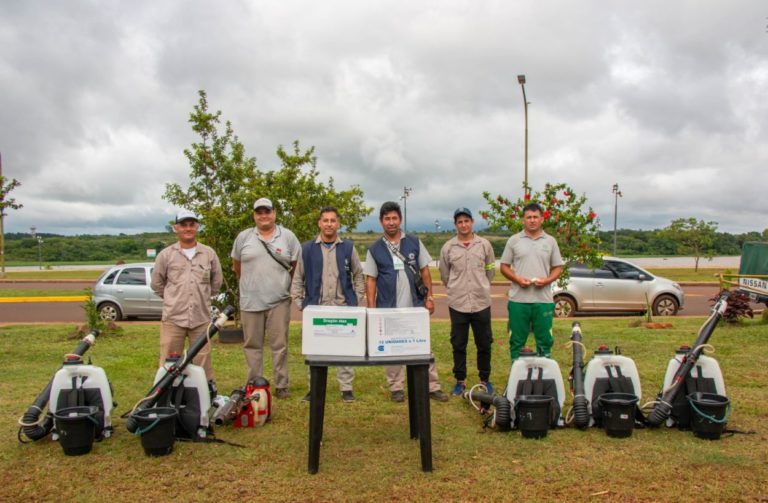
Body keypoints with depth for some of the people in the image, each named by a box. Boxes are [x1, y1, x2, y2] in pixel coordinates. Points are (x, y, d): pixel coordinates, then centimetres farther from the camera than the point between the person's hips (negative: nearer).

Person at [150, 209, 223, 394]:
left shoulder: (209, 253, 5)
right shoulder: (166, 255, 1)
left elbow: (217, 281, 15)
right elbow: (156, 283, 10)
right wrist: (174, 299, 10)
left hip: (201, 318, 1)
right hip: (173, 318, -1)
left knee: (203, 361, 9)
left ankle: (210, 391, 19)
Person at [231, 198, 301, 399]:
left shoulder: (288, 236, 2)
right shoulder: (243, 237, 5)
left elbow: (298, 265, 6)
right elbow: (237, 266, 14)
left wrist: (286, 283, 7)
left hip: (279, 301, -1)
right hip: (250, 301, 2)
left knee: (280, 345, 3)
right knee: (252, 345, 8)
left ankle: (281, 386, 11)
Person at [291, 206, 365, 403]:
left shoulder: (348, 247, 5)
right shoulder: (307, 249, 4)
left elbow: (358, 275, 12)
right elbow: (298, 278, 7)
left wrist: (357, 299, 4)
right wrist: (300, 303, 1)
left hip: (344, 308, 0)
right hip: (316, 307, 0)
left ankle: (346, 388, 13)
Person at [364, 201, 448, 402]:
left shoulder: (414, 243, 5)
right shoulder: (375, 249, 2)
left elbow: (425, 271, 8)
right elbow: (371, 280, 2)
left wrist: (429, 297, 1)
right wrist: (371, 308, -4)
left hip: (416, 306, 1)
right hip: (388, 308, -1)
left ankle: (432, 386, 14)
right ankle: (396, 388, 17)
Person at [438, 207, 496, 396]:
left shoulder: (484, 244, 2)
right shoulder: (448, 247, 0)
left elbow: (491, 271, 12)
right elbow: (444, 275, 10)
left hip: (481, 303, 1)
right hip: (457, 304, 0)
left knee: (484, 344, 9)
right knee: (458, 345, 7)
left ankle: (485, 379, 25)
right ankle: (460, 380, 21)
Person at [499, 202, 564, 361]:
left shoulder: (550, 241, 8)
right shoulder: (514, 241, 5)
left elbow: (558, 267, 10)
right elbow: (504, 266, 6)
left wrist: (547, 280, -9)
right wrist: (517, 279, -11)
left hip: (543, 299, 1)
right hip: (518, 299, -1)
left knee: (544, 340, 7)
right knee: (517, 340, 6)